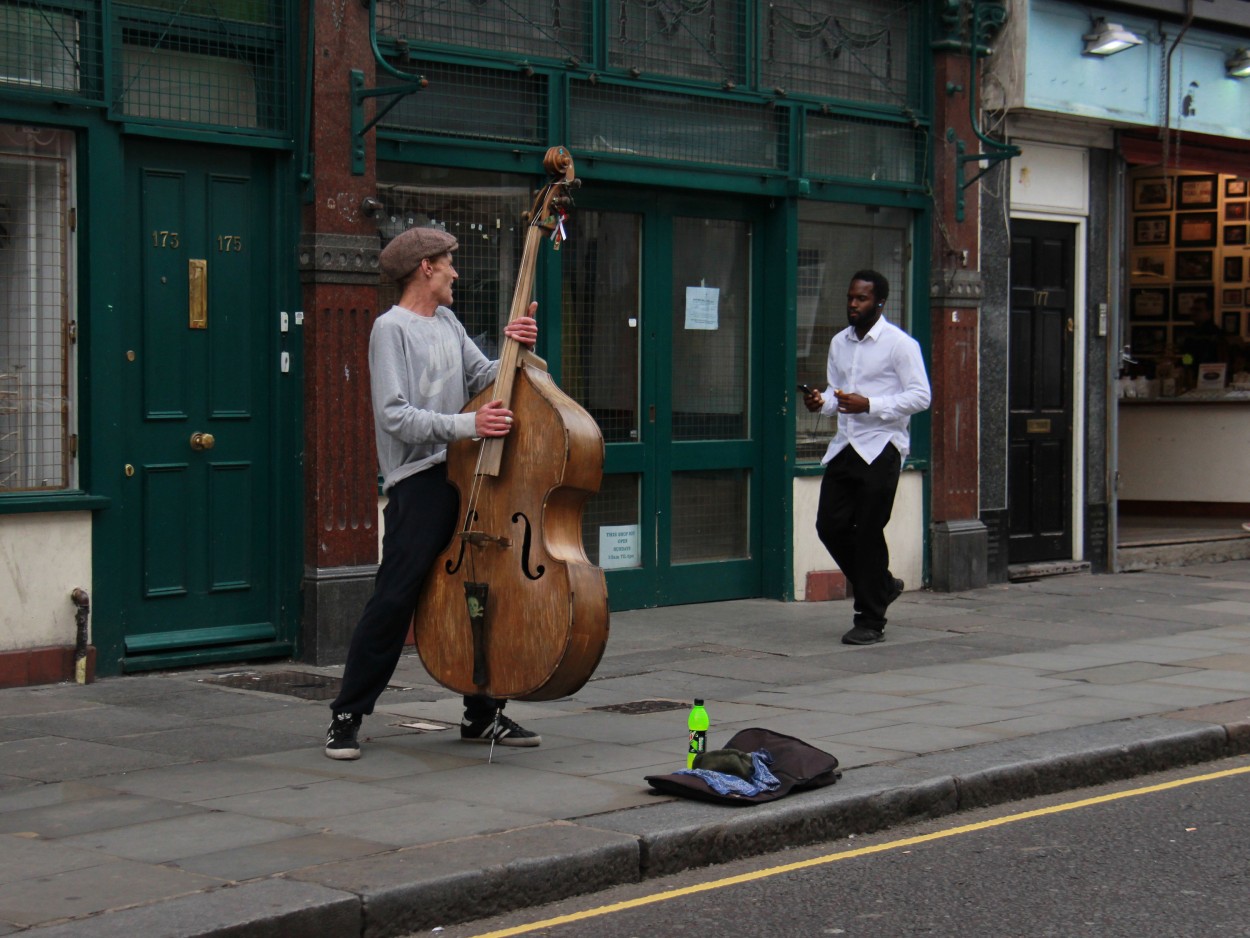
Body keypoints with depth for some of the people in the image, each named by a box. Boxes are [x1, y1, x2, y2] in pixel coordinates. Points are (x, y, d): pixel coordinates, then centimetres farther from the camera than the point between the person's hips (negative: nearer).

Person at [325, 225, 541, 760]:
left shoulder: (448, 323, 18)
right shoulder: (392, 329, -7)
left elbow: (483, 379, 13)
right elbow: (395, 416, -16)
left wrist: (515, 352, -5)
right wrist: (467, 425, -23)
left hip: (465, 475, 8)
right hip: (418, 481, -8)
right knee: (394, 600, -9)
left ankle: (482, 715, 19)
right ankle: (347, 717, 0)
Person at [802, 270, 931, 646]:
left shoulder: (900, 344, -7)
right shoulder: (839, 342, 15)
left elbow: (920, 396, -11)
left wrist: (870, 404, -21)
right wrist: (822, 401, 0)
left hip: (881, 448, -7)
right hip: (845, 445, 7)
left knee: (868, 532, -5)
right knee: (830, 524, 1)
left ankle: (871, 621, 5)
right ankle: (881, 585, 24)